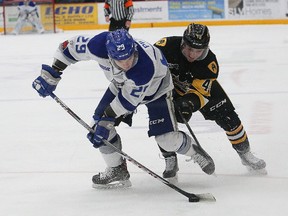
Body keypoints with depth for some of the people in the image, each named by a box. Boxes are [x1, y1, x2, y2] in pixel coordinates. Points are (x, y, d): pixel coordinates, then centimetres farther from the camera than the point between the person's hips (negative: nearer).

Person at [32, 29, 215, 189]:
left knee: (167, 138, -13)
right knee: (100, 121, -7)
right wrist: (51, 75, -18)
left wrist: (106, 121, -31)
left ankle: (193, 150, 21)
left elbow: (129, 99, -32)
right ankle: (118, 171, 10)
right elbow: (70, 47, -19)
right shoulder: (100, 45, -37)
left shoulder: (146, 64, -44)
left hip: (156, 87, -5)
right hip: (122, 84, 5)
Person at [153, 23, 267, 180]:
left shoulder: (209, 62, -33)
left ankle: (245, 153, 20)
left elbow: (200, 92, -32)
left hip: (202, 84, 1)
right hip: (170, 85, 0)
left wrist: (189, 104, -52)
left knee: (228, 118, -2)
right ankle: (170, 161, 0)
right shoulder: (168, 46, -36)